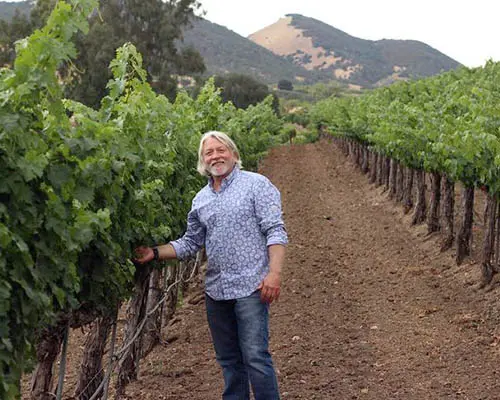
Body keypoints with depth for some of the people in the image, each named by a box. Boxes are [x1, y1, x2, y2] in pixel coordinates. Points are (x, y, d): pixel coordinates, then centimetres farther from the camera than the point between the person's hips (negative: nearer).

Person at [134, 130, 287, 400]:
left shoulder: (256, 184, -3)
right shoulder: (200, 199, 15)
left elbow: (275, 231, -9)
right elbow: (190, 243, 19)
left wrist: (274, 272, -19)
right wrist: (155, 253, 7)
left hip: (250, 286, -6)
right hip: (215, 290, 6)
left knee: (255, 357, -8)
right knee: (228, 360, 13)